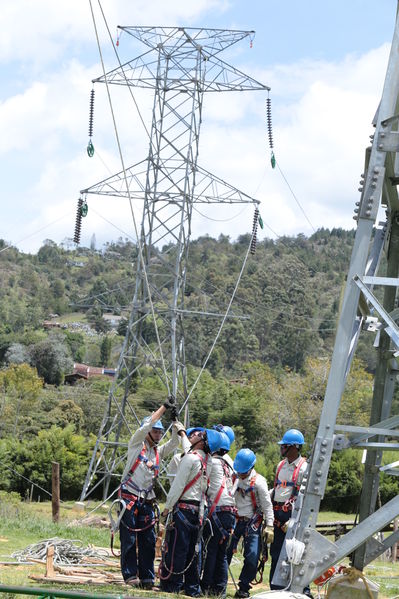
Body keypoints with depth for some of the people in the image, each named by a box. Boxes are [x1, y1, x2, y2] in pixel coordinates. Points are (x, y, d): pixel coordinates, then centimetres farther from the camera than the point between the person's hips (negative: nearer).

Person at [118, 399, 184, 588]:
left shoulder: (158, 451, 16)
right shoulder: (136, 444, 2)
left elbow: (174, 443, 2)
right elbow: (146, 425, -12)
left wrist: (177, 428, -14)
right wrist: (164, 407, -12)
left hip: (147, 501, 5)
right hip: (129, 499, -5)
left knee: (148, 541, 3)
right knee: (129, 539, -3)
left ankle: (147, 577, 7)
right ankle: (130, 575, 0)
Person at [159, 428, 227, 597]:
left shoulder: (190, 458, -13)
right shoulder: (208, 460, 8)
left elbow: (178, 485, -13)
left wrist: (167, 507, -8)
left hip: (183, 507, -8)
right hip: (199, 510, 8)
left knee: (175, 549, -3)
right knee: (193, 551, 11)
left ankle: (171, 586, -2)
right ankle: (192, 588, 14)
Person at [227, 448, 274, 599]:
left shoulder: (258, 482, -9)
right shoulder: (234, 479, 6)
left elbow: (267, 505, -8)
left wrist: (269, 526, -12)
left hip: (252, 523, -4)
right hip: (234, 520, 4)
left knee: (252, 558, -8)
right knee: (225, 553, 1)